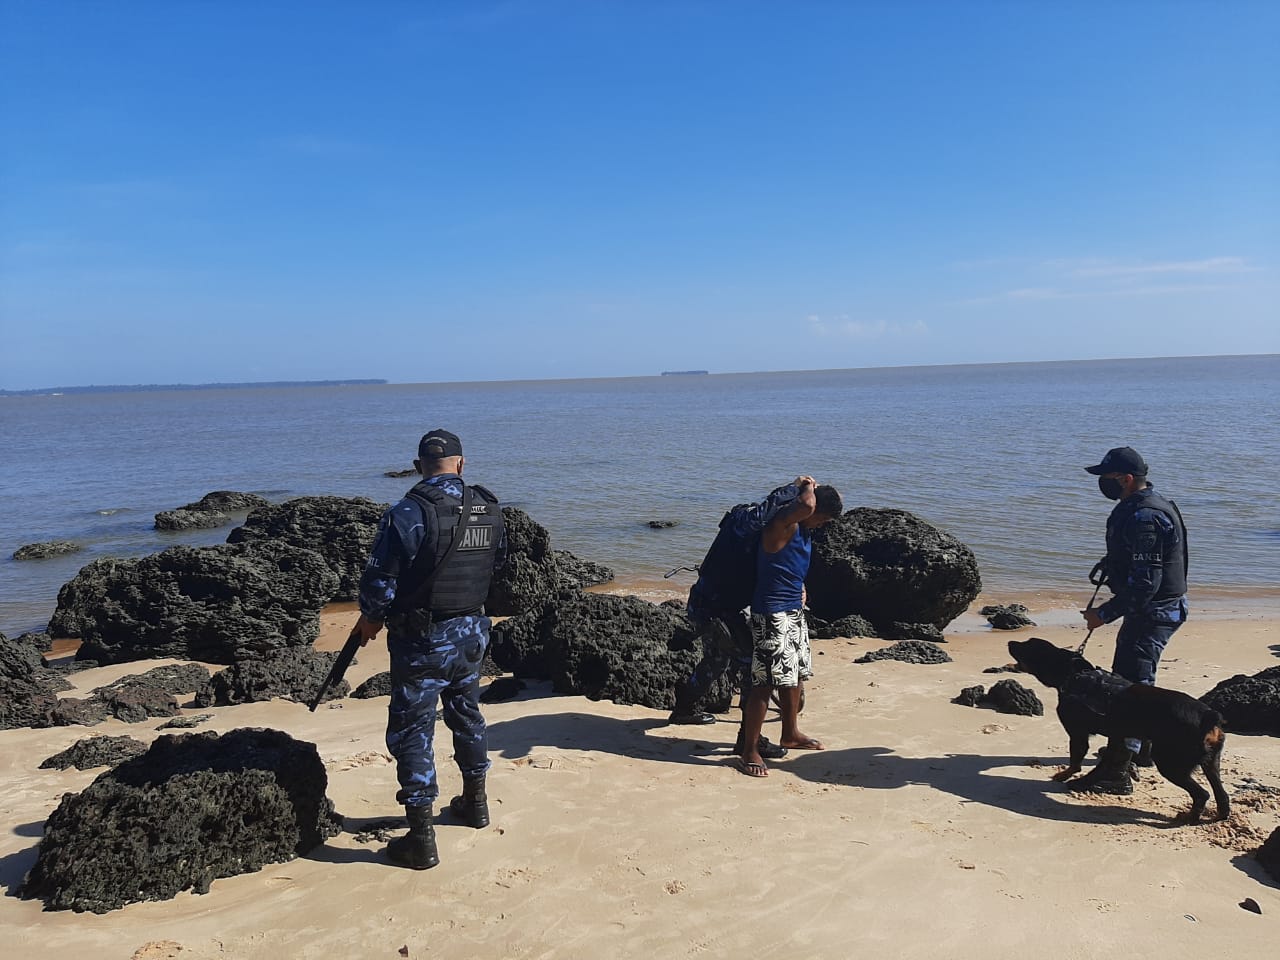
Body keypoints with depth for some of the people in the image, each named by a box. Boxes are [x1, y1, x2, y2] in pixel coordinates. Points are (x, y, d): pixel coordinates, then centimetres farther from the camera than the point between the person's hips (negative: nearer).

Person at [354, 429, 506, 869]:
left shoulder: (407, 514, -19)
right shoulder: (490, 510, -1)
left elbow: (380, 582, -15)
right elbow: (498, 566, 9)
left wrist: (371, 619, 4)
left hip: (422, 639, -6)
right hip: (472, 633, 6)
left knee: (412, 731, 3)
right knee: (466, 713, 24)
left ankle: (421, 840, 7)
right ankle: (475, 801, 39)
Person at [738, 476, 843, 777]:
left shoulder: (805, 529, 9)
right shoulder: (783, 525, -20)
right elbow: (806, 506, -39)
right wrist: (809, 487, -19)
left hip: (794, 611, 10)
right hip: (772, 614, -10)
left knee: (794, 675, 21)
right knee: (765, 682, -8)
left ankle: (790, 734, 39)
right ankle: (749, 750, 2)